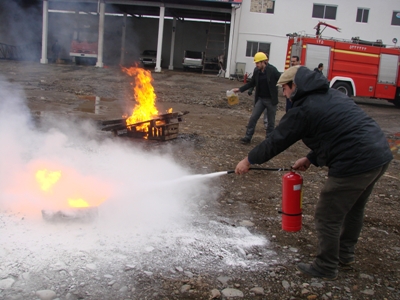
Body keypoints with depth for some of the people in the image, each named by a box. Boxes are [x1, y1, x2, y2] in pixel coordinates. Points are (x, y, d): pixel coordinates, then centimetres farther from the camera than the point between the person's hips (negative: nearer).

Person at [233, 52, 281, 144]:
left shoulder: (272, 70, -16)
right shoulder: (256, 71, -1)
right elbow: (252, 83, 10)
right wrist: (240, 89, 5)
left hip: (271, 100, -4)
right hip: (260, 99, 4)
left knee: (270, 122, 8)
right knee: (253, 118, -1)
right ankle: (248, 137, 7)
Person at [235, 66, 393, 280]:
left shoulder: (303, 109, -10)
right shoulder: (332, 95, 17)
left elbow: (276, 141, -3)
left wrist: (249, 160, 10)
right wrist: (311, 158, 22)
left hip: (355, 164, -10)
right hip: (381, 155, 10)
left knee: (327, 217, 5)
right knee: (354, 208, 27)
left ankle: (326, 268, 20)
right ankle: (346, 252, 44)